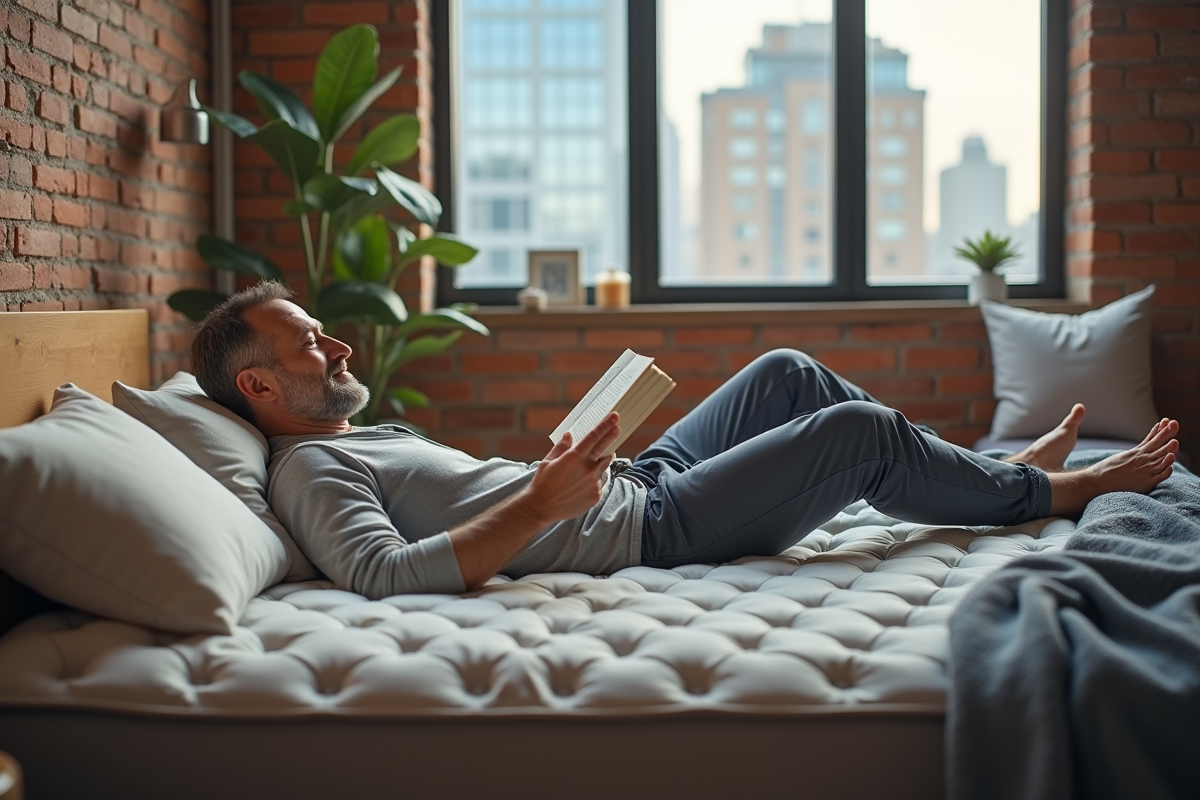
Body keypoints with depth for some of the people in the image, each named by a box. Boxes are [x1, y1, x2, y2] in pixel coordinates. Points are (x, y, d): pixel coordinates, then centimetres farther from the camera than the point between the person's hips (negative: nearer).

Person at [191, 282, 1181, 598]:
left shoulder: (366, 436, 17)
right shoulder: (308, 470, -13)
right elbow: (383, 573, -31)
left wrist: (549, 469, 10)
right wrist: (541, 503, -33)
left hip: (636, 486, 10)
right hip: (644, 535, -10)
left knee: (788, 372, 12)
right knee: (862, 431, -10)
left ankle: (1001, 471, 26)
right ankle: (1054, 492, 15)